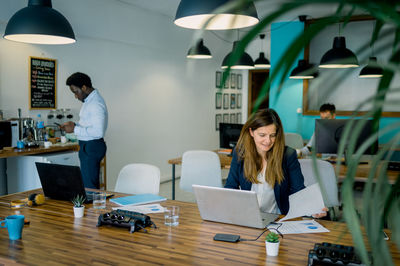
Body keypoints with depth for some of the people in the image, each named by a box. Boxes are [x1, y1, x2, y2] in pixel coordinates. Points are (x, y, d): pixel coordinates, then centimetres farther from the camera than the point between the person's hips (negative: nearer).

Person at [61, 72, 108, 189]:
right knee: (92, 183, 16)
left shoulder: (96, 104, -20)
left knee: (89, 186, -6)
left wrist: (75, 129, -20)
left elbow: (98, 132, -27)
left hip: (92, 147, -10)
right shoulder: (88, 100, 12)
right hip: (87, 146, 10)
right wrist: (75, 124, 6)